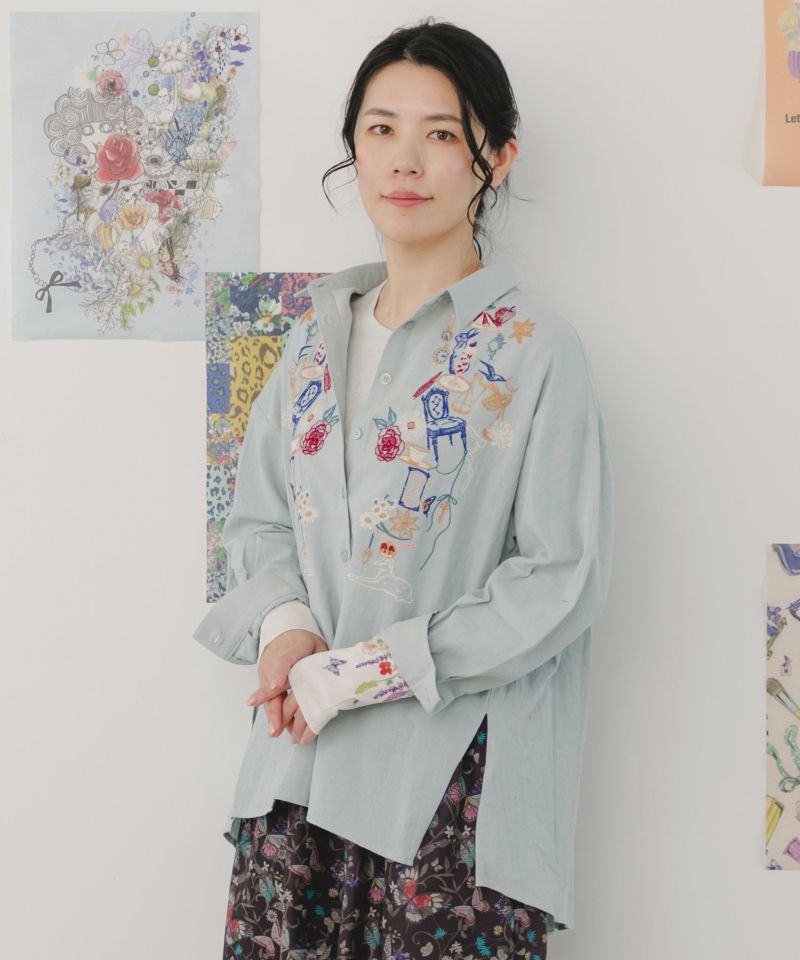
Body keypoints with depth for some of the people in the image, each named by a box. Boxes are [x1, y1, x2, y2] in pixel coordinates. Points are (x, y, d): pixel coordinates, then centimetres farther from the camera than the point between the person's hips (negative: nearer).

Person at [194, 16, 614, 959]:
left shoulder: (535, 350, -7)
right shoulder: (319, 329, 10)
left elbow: (560, 580, -11)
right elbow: (257, 514, 15)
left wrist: (359, 670, -14)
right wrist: (285, 624, -7)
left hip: (457, 777, -4)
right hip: (300, 754, 5)